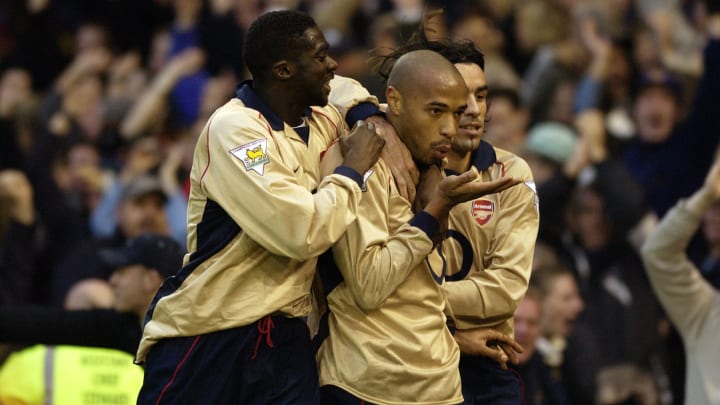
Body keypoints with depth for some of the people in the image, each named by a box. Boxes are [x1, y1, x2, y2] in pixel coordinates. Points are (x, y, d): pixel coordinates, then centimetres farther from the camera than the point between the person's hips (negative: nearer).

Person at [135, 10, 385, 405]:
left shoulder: (316, 120, 8)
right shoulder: (233, 129, -17)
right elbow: (302, 232, -24)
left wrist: (369, 124, 12)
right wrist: (353, 167, -10)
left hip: (284, 338, 7)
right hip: (208, 340, -7)